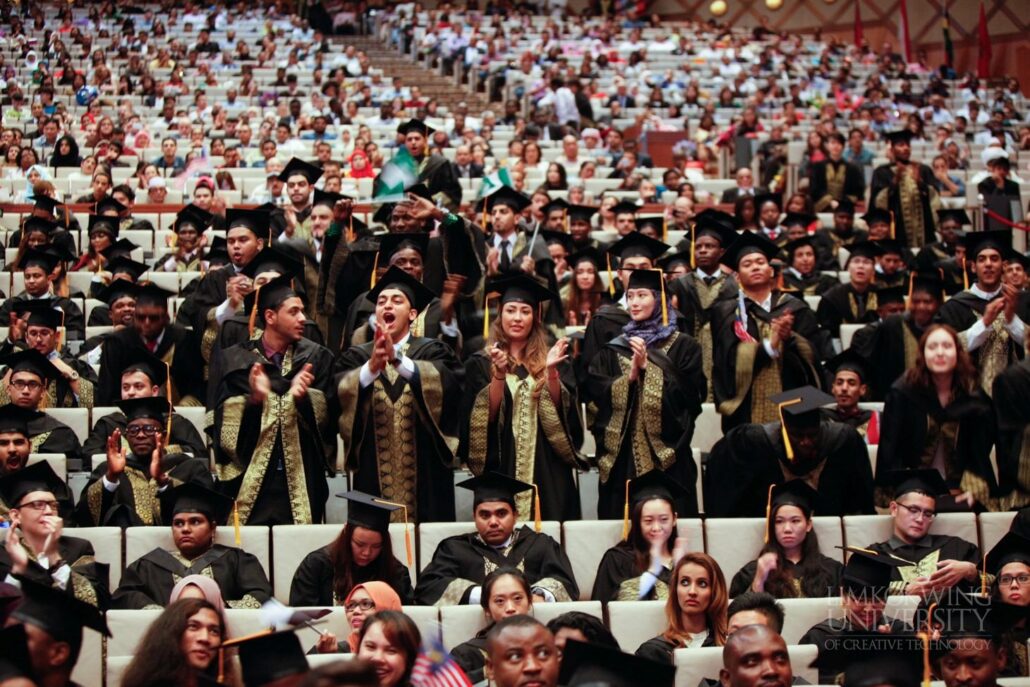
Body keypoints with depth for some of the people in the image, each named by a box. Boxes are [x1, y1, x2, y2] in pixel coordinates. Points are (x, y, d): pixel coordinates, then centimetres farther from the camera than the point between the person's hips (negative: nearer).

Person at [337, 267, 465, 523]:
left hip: (424, 475, -1)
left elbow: (448, 383, -16)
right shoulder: (356, 357, 10)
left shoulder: (433, 351, 5)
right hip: (373, 476, 1)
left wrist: (398, 359, -29)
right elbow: (342, 393, -9)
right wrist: (372, 366, -28)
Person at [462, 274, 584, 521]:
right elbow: (486, 417, -6)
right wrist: (498, 373, -19)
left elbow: (565, 412, 0)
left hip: (547, 471, 1)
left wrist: (551, 372, -16)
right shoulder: (480, 363, 6)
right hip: (500, 467, -1)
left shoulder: (552, 359, 11)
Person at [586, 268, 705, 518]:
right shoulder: (612, 350, 15)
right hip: (621, 454, 3)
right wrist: (629, 376, -11)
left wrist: (647, 366, -10)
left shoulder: (682, 346, 4)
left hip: (665, 456, -3)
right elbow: (595, 391, 3)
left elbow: (689, 393, -7)